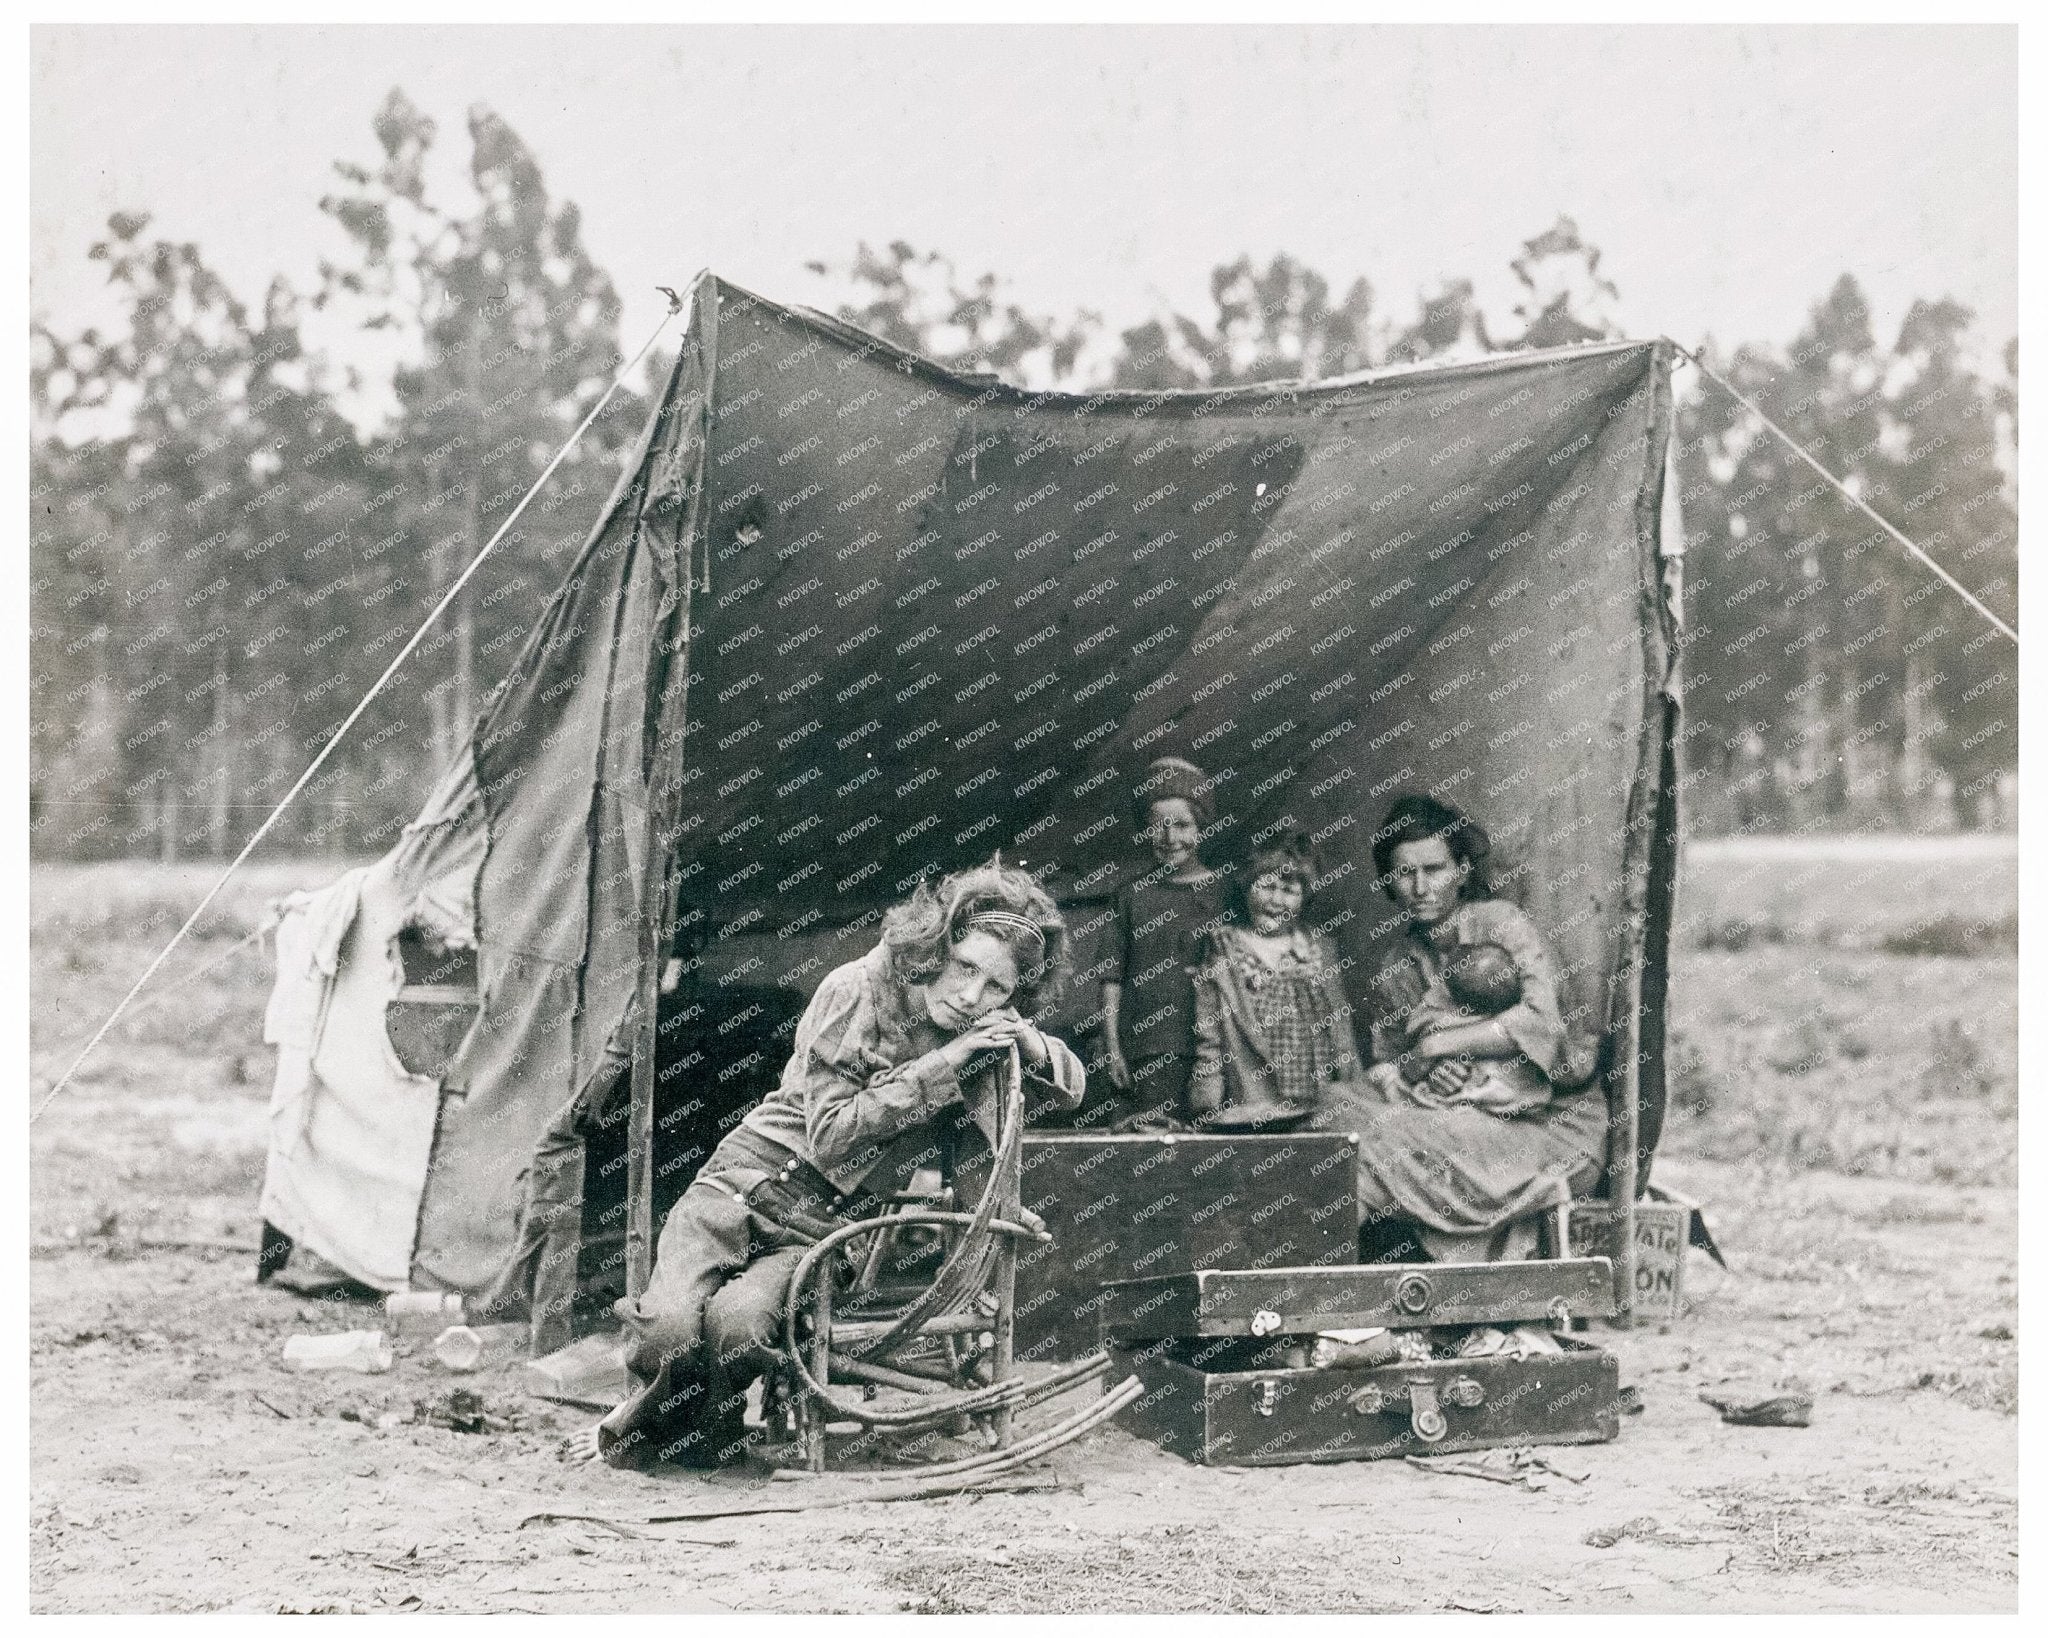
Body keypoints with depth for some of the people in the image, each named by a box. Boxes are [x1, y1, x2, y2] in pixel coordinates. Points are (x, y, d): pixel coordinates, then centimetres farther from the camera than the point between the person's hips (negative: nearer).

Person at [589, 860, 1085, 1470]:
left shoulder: (990, 1034, 2)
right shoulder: (858, 990, -11)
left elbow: (1073, 1087, 15)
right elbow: (829, 1135, -14)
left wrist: (1034, 1047, -9)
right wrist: (935, 1068, -20)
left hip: (830, 1226, 2)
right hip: (748, 1183, -2)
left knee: (737, 1325, -31)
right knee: (671, 1330, -28)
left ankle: (703, 1436, 1)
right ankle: (652, 1415, 8)